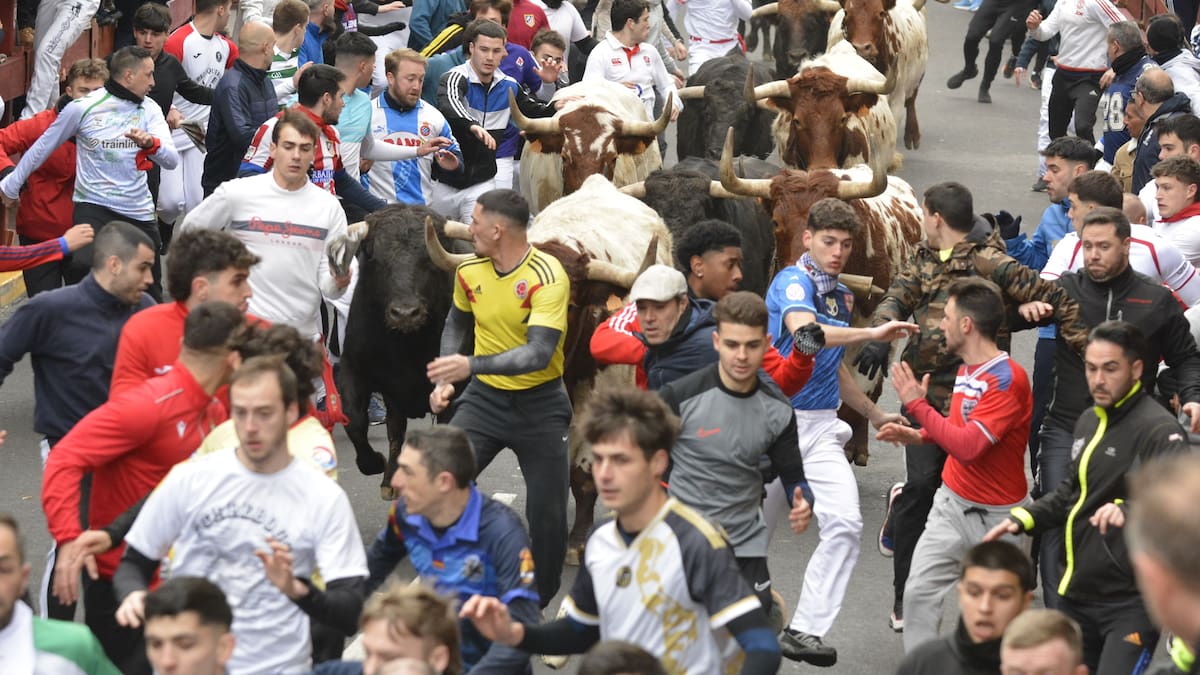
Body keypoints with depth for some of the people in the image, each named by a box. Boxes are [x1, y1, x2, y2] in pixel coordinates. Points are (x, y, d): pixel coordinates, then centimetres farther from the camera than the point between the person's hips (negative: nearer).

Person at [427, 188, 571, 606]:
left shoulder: (547, 276, -20)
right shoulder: (470, 271, -2)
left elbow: (539, 353, -30)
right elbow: (457, 324, 19)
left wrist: (472, 366, -39)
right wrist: (444, 381, 5)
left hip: (539, 403, -4)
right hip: (485, 397, 4)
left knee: (547, 512, 2)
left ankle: (540, 602, 21)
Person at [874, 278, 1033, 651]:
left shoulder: (1008, 379, -22)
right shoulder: (966, 369, 6)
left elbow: (968, 445, -29)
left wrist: (917, 404, -22)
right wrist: (918, 436, 4)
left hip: (995, 515, -8)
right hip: (952, 502, 8)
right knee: (920, 592, 1)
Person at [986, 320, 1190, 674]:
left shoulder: (1159, 429, -15)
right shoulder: (1088, 422, 15)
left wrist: (1129, 509, -47)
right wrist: (1024, 518, 15)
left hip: (1130, 601, -9)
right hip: (1076, 591, 9)